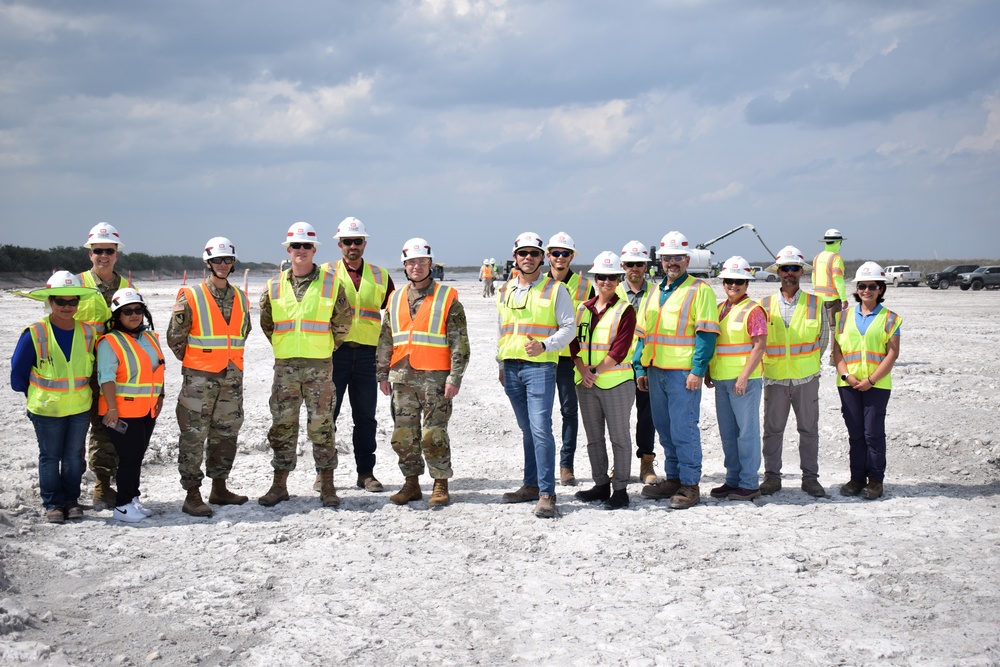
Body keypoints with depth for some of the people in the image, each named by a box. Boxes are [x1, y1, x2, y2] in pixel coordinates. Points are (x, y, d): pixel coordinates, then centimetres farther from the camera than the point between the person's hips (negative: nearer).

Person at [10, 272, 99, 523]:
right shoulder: (35, 334, -14)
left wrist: (82, 389, 10)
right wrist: (34, 394, 5)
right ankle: (53, 503, 20)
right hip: (46, 409, -3)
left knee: (74, 455, 12)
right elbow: (18, 372, -4)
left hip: (80, 408, 3)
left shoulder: (88, 332, -3)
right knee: (50, 456, 8)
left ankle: (71, 500, 25)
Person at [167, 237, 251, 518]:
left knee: (226, 434, 13)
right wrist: (195, 363, 3)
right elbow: (175, 338, -4)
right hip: (199, 378, -6)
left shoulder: (241, 299, 9)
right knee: (194, 436, -4)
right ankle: (192, 495, 2)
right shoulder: (190, 297, -7)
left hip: (231, 378, 6)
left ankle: (219, 489, 25)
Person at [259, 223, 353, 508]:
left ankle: (327, 487, 8)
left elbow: (342, 321, 8)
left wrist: (327, 347, 10)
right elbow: (266, 323, 18)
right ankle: (279, 484, 15)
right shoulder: (274, 286, 6)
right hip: (285, 365, 2)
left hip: (319, 366, -2)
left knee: (321, 425, 0)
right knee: (282, 425, 5)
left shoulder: (330, 284, 1)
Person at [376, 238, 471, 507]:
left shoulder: (447, 298, -1)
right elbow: (385, 341, 16)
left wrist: (455, 378, -11)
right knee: (403, 435, 7)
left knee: (433, 434, -3)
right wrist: (382, 375, 10)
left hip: (435, 376, -5)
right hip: (402, 377, 5)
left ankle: (440, 486, 9)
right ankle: (411, 484, 20)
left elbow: (460, 342, -5)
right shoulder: (396, 299, 13)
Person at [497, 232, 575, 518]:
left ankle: (547, 493, -13)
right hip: (511, 367, 6)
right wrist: (501, 364, 20)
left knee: (540, 428, -14)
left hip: (540, 366, -5)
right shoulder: (504, 291, 14)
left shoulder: (555, 289, -1)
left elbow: (568, 328, -4)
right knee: (527, 429, 13)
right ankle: (532, 485, 21)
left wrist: (544, 345, -19)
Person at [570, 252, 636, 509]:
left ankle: (620, 489, 7)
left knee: (619, 437, 1)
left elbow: (620, 349, -13)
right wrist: (583, 371, -12)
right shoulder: (583, 308, 10)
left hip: (616, 382, -5)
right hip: (585, 383, 5)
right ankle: (601, 485, 23)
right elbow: (575, 343, 4)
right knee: (593, 437, 12)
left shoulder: (625, 310, -5)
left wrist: (596, 372, -17)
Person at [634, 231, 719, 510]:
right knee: (665, 430, 12)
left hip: (683, 372, -7)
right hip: (656, 371, 7)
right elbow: (644, 333, 21)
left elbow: (706, 334, -10)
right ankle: (673, 478, 23)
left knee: (683, 429, -6)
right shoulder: (656, 293, 18)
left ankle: (690, 484, 2)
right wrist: (640, 367, 13)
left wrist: (698, 370, -17)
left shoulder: (699, 290, -4)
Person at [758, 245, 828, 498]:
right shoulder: (765, 304, 2)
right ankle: (772, 476, 13)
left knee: (809, 428, 6)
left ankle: (810, 477, 15)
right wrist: (771, 362, 5)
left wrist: (808, 362, 9)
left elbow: (823, 339, 12)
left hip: (806, 377, 0)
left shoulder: (815, 303, 3)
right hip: (775, 377, 0)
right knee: (773, 429, 4)